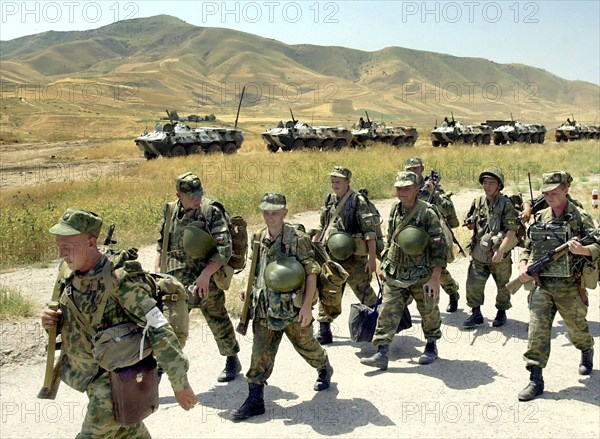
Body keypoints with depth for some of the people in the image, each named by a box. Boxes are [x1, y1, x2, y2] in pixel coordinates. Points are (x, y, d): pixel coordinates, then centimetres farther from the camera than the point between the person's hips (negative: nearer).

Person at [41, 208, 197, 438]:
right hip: (80, 372, 7)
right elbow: (67, 319, 14)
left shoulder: (119, 280, -27)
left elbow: (160, 332, -27)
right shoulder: (67, 273, -5)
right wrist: (50, 319, -11)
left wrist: (180, 384, -25)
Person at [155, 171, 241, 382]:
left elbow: (224, 249, -16)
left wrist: (206, 274, -25)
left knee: (219, 322, 3)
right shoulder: (170, 211, 5)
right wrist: (157, 268, 7)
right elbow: (161, 243, 19)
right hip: (176, 280, 5)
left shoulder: (212, 212, -12)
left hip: (206, 280, -4)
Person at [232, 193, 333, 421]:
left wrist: (307, 305, -18)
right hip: (265, 309, 4)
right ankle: (255, 399, 8)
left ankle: (324, 370, 45)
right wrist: (253, 295, 17)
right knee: (260, 353, 0)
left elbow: (311, 273, -13)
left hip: (293, 308, -4)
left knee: (306, 345, 16)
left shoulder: (298, 239, -13)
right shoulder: (259, 238, 4)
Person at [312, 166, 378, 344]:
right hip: (331, 256, 5)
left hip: (353, 257, -5)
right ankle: (324, 330, 12)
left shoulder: (358, 201, -11)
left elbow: (370, 231, -13)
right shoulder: (330, 200, 8)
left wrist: (372, 258, -16)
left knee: (363, 291, 8)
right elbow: (322, 225, 23)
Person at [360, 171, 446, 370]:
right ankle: (382, 354, 0)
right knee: (388, 311, -2)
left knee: (429, 312, 12)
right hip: (394, 274, 5)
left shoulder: (427, 213, -14)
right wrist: (385, 266, 17)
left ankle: (431, 346, 34)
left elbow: (439, 246, -14)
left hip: (421, 275, -4)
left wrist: (435, 278, -18)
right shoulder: (394, 209, 5)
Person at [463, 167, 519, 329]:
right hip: (478, 254, 4)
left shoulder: (506, 205, -11)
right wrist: (470, 223, -8)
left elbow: (511, 231, -17)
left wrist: (501, 250, -26)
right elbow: (472, 226, 16)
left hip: (499, 256, -4)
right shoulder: (478, 202, 4)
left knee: (503, 286, 13)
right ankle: (476, 314, 18)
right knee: (473, 285, 3)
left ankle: (501, 312, 32)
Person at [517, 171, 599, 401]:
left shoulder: (579, 217, -5)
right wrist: (523, 266, -3)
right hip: (542, 286, 3)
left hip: (569, 287, -2)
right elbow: (527, 247, 15)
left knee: (577, 327, 17)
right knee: (537, 331, -6)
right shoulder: (540, 218, 7)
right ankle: (535, 379, -2)